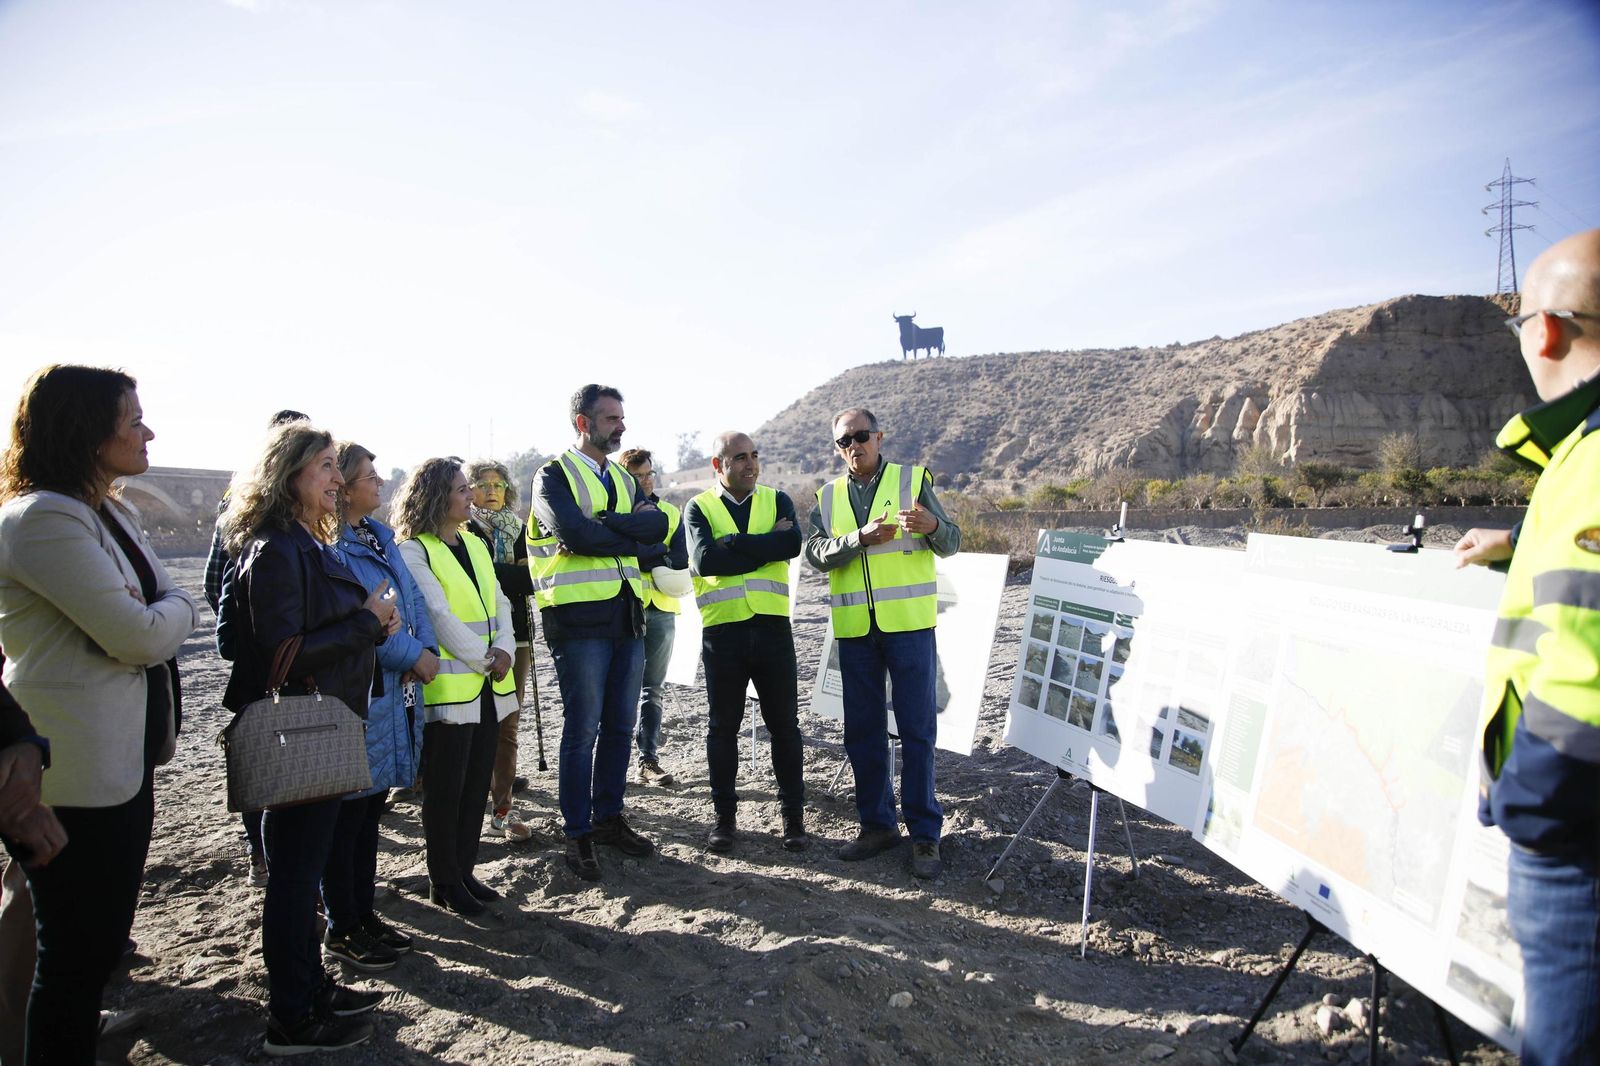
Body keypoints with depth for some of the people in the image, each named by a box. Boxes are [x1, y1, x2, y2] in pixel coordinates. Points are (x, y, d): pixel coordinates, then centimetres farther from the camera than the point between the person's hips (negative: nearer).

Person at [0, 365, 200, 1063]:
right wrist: (176, 608, -2)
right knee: (76, 953, 4)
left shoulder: (113, 515, 13)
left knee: (102, 941, 19)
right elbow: (141, 634, -23)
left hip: (124, 760, 9)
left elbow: (156, 617, 11)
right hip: (77, 771, -9)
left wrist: (154, 613, -11)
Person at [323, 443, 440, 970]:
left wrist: (425, 650, -4)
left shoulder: (380, 539, 13)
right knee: (347, 813, 3)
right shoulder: (329, 546, -15)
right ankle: (341, 930, 16)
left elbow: (412, 598, 12)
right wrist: (413, 656, -16)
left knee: (371, 808, 17)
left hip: (393, 690, 9)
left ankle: (364, 912, 29)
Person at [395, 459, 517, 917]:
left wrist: (503, 650, -6)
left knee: (476, 785, 12)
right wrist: (484, 659, -13)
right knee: (445, 789, 3)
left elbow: (499, 604, 10)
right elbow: (440, 617, -16)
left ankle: (464, 871, 24)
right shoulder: (413, 551, -9)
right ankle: (444, 882, 16)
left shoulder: (475, 545, 13)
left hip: (487, 686, 7)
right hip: (447, 687, -7)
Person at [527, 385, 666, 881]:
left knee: (619, 725, 12)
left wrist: (600, 525, -15)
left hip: (627, 616, 6)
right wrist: (635, 543, -8)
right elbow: (575, 533, -19)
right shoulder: (553, 476, -2)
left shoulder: (624, 480, 18)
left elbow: (658, 523, -1)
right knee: (582, 729, -2)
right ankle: (577, 834, 10)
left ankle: (609, 817, 25)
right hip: (580, 618, -6)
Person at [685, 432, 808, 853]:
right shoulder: (699, 507, 4)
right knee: (723, 727, 8)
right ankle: (725, 816, 21)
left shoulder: (777, 501, 8)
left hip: (772, 627, 1)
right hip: (722, 629, -1)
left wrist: (733, 542, -14)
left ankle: (793, 815, 19)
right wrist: (766, 547, -12)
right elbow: (704, 560, -15)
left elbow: (792, 544, -13)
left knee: (784, 724, 7)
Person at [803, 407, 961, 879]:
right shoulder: (828, 497, 11)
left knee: (916, 728, -1)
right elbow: (816, 553, -5)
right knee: (862, 730, 10)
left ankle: (924, 832, 10)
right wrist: (861, 538, -21)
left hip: (909, 623, -3)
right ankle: (877, 823, 24)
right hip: (854, 628, 4)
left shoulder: (912, 480, 3)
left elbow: (951, 544, -2)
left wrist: (932, 526, -24)